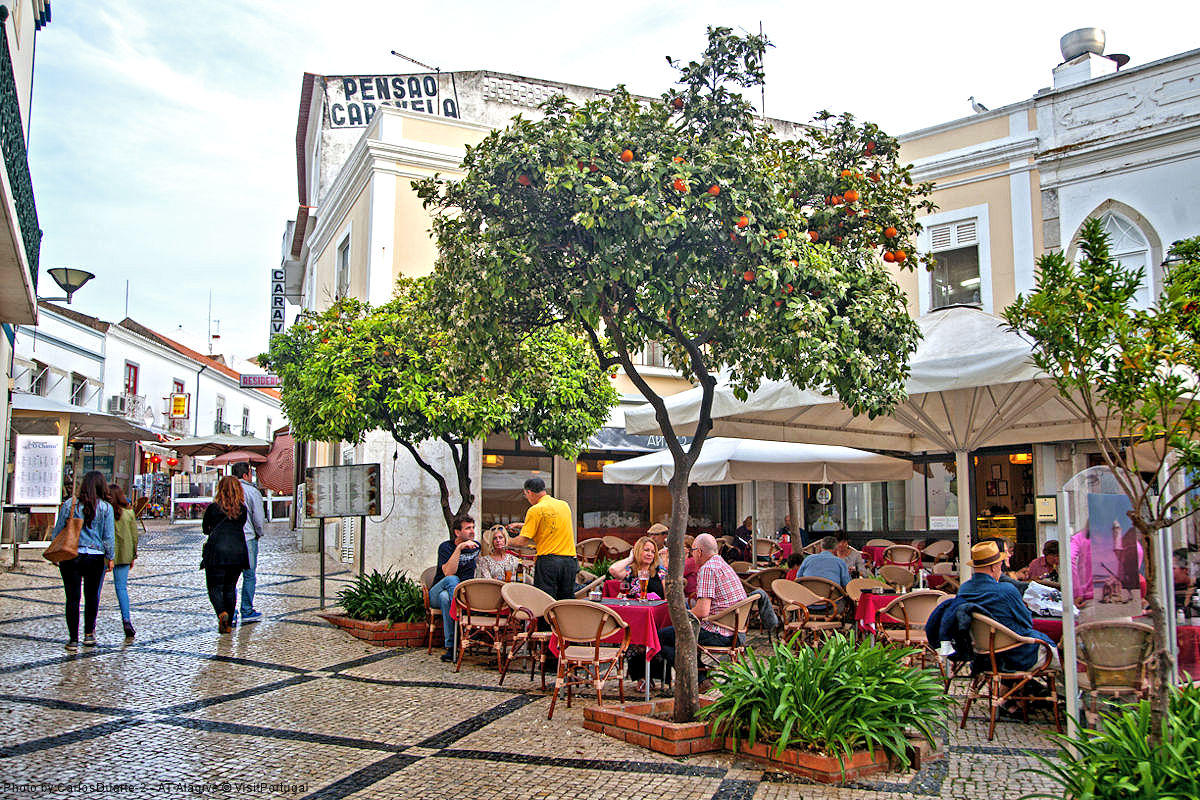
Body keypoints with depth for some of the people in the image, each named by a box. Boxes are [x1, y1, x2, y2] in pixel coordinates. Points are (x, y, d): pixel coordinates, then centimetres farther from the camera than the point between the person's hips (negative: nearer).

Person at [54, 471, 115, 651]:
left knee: (72, 598, 4)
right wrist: (110, 557, 7)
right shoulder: (105, 508, -3)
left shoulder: (69, 504, 0)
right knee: (92, 597, 15)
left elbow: (58, 531, 6)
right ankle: (89, 634, 23)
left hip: (70, 557, 0)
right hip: (95, 557, 0)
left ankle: (73, 640, 5)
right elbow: (108, 536, -2)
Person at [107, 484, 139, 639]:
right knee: (121, 587, 7)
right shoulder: (129, 513, 1)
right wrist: (133, 556, 14)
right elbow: (134, 536, 5)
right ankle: (126, 620, -7)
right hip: (123, 555, 2)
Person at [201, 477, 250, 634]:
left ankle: (222, 613, -21)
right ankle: (229, 624, 13)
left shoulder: (213, 508, -3)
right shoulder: (242, 509, 3)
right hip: (237, 553, 3)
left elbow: (205, 529, 10)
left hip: (216, 552, -3)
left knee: (214, 588, 5)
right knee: (230, 588, 14)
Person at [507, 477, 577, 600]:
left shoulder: (535, 510, -6)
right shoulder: (564, 505, 11)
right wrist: (523, 525, 31)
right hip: (569, 561, 5)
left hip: (547, 561, -5)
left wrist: (509, 542, 15)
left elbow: (523, 541, -7)